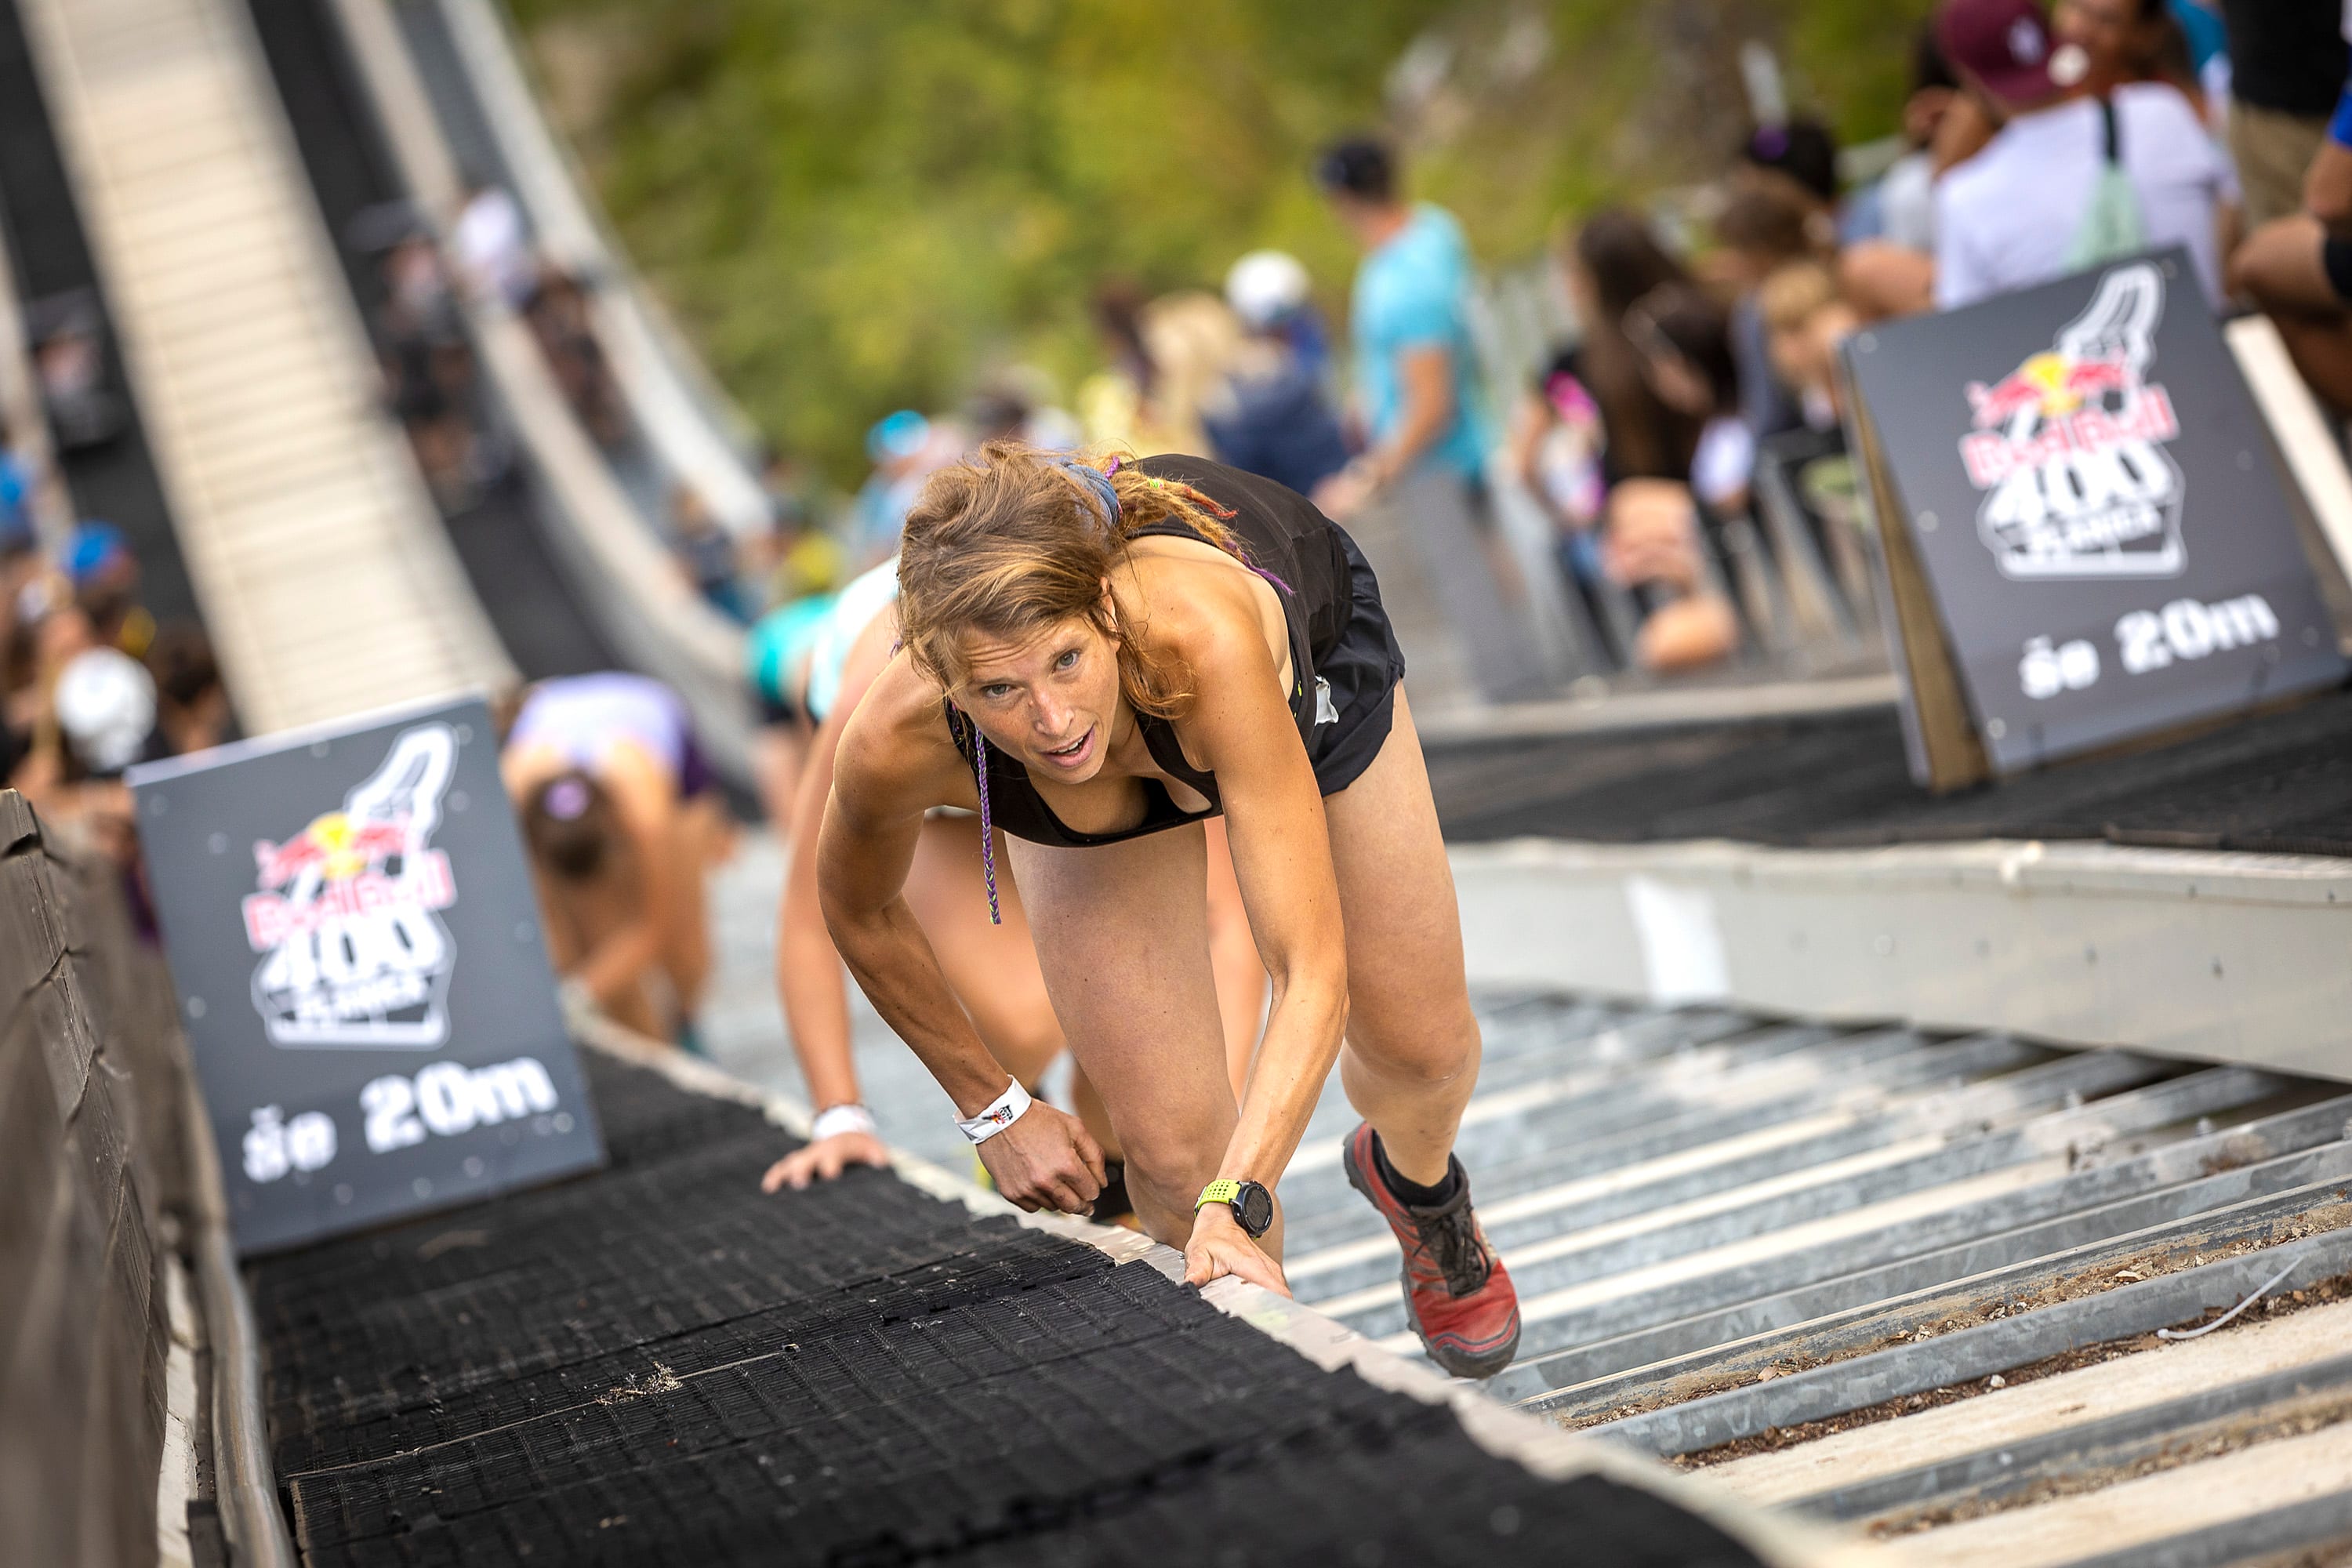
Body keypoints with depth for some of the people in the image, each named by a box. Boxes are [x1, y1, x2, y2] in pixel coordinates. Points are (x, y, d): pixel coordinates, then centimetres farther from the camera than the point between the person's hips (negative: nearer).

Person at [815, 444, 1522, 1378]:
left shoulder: (1199, 636, -49)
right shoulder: (902, 742, -40)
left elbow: (1313, 974, -47)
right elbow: (859, 914, -14)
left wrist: (1235, 1204, -57)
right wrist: (995, 1112, -8)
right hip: (1087, 790, 1)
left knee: (1421, 1050, 9)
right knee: (1172, 1152, -8)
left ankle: (1417, 1181, 47)